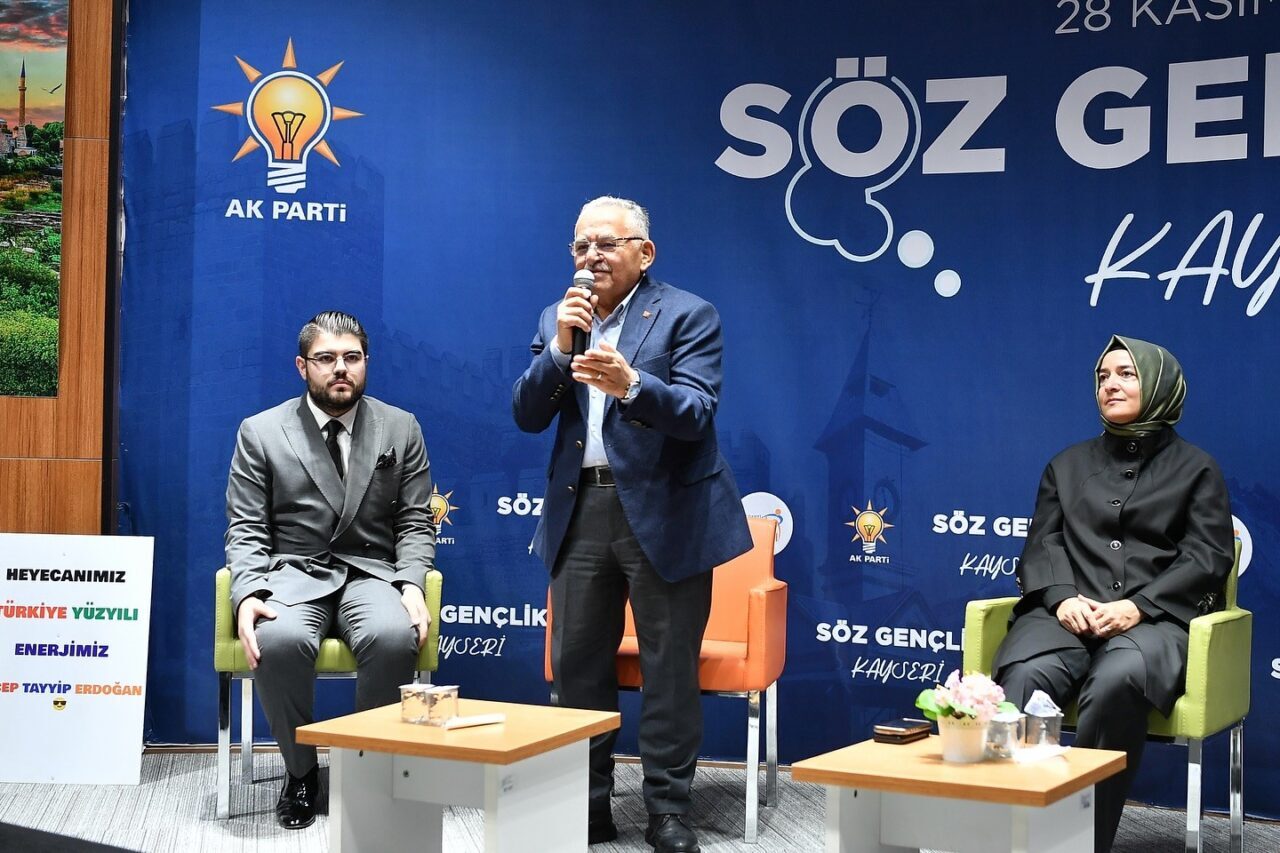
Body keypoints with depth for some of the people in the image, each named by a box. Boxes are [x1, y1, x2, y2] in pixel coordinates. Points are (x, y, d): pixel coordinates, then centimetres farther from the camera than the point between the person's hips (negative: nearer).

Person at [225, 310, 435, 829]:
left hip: (370, 574, 1)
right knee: (280, 641, -35)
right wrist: (249, 595, -18)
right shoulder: (260, 433, 5)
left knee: (394, 637, -35)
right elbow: (245, 531, 2)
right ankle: (299, 772, -9)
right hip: (293, 573, -1)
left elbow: (415, 524, 7)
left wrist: (411, 585, -13)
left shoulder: (401, 429, 9)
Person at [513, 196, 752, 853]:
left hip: (663, 511, -4)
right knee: (576, 662, 8)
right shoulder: (557, 318, 11)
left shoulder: (687, 316, -3)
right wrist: (559, 348, -13)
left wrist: (631, 384, -34)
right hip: (581, 509, 4)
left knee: (669, 666, 1)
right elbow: (527, 416, 2)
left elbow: (695, 413, -16)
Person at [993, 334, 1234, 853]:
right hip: (1068, 614, 3)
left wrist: (1139, 606, -12)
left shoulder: (1195, 468, 16)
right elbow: (1043, 543, 15)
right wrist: (1062, 597, -8)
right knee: (1025, 678, -34)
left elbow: (1208, 555, 5)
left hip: (1153, 619, -2)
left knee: (1117, 680, -39)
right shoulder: (1068, 464, 25)